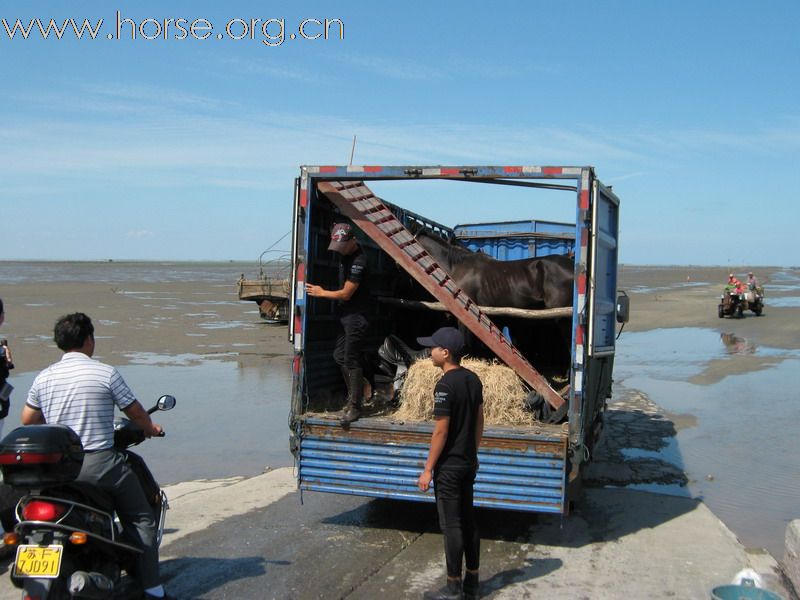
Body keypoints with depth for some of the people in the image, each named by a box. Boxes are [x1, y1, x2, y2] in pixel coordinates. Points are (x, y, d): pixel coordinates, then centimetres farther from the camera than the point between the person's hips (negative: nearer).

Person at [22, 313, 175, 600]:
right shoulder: (106, 373, -7)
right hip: (99, 463, -4)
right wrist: (151, 429, 23)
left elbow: (28, 421, 15)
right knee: (141, 520, 8)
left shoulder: (43, 378, 5)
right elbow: (136, 412, 1)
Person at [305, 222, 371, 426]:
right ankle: (353, 395, 24)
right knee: (339, 355, 13)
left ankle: (355, 407, -3)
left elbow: (346, 293, -18)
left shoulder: (358, 261, -22)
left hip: (356, 315, -10)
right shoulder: (345, 254, 7)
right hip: (345, 312, 10)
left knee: (351, 359, -9)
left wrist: (322, 293, -5)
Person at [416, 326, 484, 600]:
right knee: (468, 521, 14)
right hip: (469, 464, 8)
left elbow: (441, 431, -19)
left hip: (449, 466, -8)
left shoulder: (445, 385, -20)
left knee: (451, 525, 0)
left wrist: (428, 469, -13)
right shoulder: (473, 379, 6)